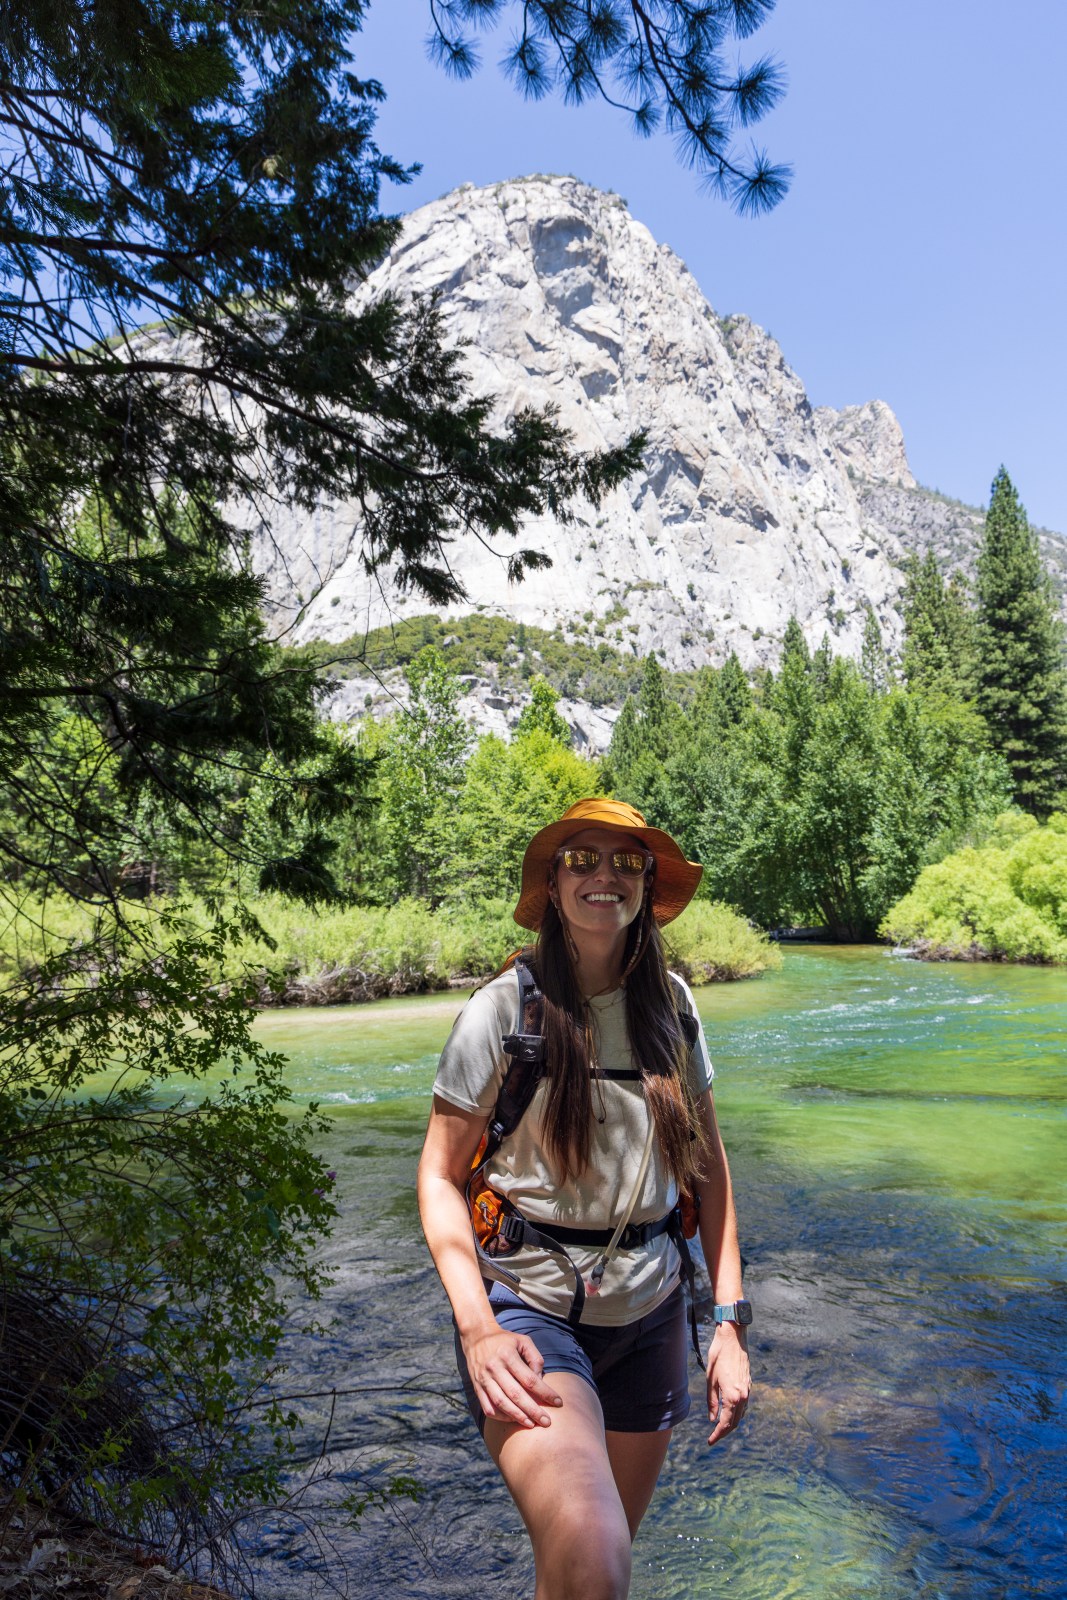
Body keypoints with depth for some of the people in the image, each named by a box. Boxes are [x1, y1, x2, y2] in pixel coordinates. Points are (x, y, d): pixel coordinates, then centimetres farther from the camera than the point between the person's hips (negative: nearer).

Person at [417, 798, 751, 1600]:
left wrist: (731, 1320, 4)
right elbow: (440, 1176, -8)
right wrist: (477, 1328, -19)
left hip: (649, 1310, 5)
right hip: (529, 1307, -4)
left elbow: (708, 1164, 7)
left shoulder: (670, 1002, -1)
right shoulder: (505, 1007, -13)